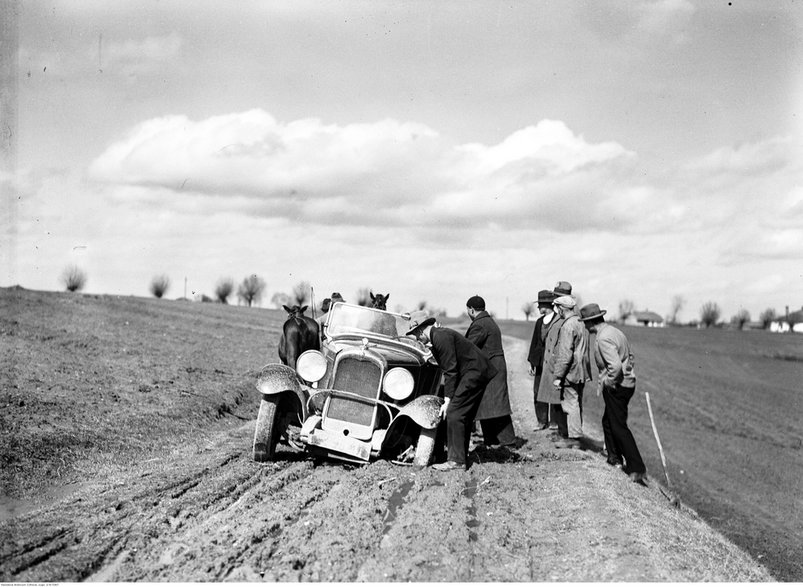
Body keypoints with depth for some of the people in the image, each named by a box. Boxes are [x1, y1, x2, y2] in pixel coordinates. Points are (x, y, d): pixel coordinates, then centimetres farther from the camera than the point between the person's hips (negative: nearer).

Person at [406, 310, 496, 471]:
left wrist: (447, 400, -15)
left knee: (454, 413, -12)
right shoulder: (436, 337, 17)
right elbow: (448, 369, 19)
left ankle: (456, 460, -11)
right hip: (475, 373, 11)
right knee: (463, 416, 13)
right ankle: (461, 457, 19)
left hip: (474, 372, -11)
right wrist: (447, 397, 15)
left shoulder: (441, 337, -16)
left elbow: (451, 370, -18)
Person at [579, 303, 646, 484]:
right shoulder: (615, 331, 10)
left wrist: (608, 382, -15)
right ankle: (615, 458, 32)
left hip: (616, 387, -10)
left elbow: (615, 365, -30)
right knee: (608, 421, 23)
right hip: (627, 383, 10)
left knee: (619, 427, -5)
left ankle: (637, 468, -7)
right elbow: (631, 356, 19)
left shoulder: (603, 338, -21)